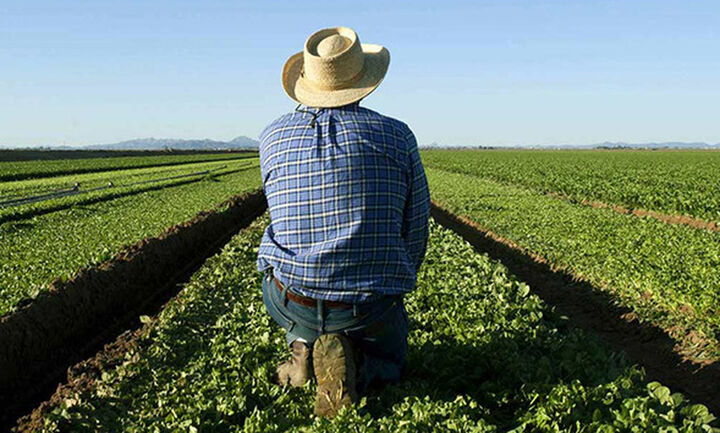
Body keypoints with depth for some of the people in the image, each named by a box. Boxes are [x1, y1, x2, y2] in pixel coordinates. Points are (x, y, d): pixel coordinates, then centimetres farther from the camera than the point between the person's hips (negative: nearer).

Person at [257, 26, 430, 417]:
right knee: (388, 356, 34)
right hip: (372, 309, -2)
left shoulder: (272, 137, 0)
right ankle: (347, 363, -3)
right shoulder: (397, 136, -3)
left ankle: (303, 348, 13)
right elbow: (415, 235, 3)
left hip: (291, 303, 2)